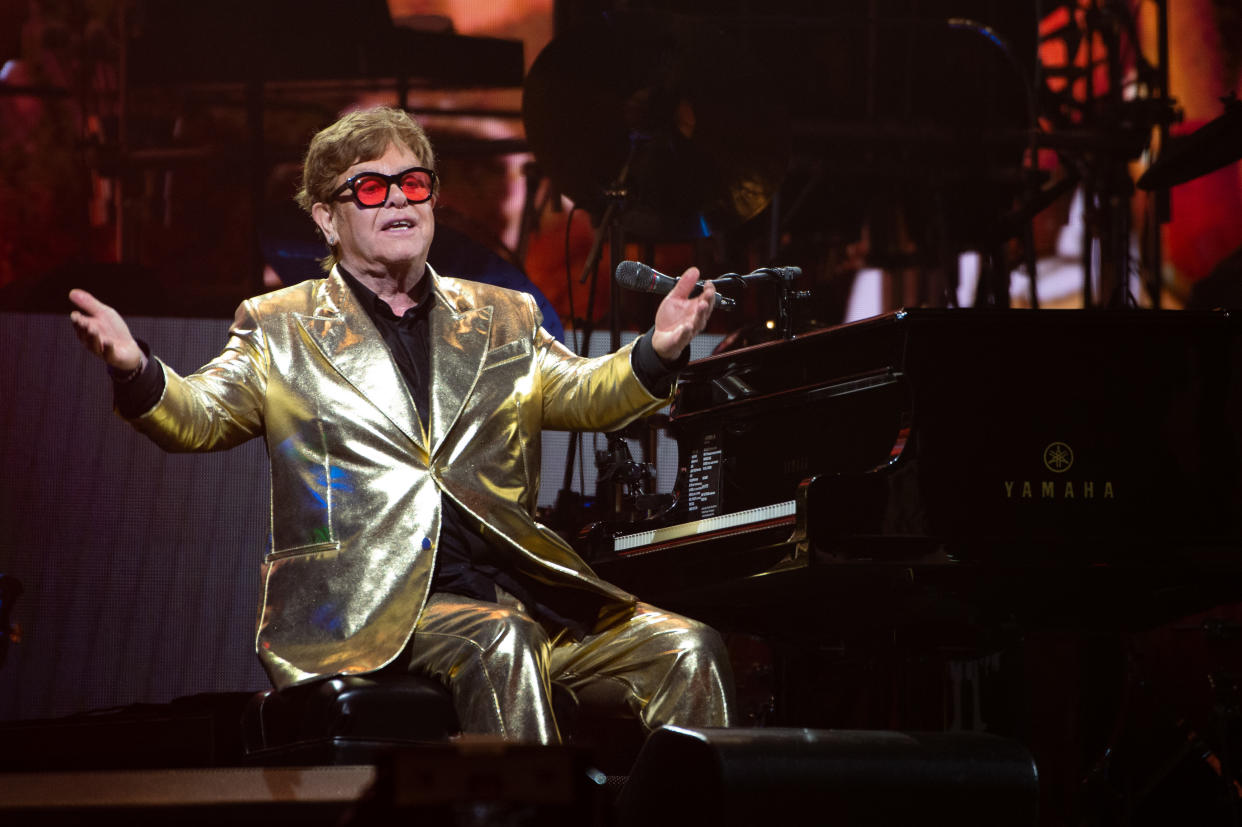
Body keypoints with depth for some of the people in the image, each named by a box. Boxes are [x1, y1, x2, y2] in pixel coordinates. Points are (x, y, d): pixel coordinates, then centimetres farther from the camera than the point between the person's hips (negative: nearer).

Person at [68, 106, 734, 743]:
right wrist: (134, 369, -23)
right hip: (373, 608, -4)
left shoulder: (501, 319, 21)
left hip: (513, 587, 4)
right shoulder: (279, 328, 11)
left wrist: (657, 353, -11)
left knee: (688, 651, -14)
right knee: (499, 641, -35)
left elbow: (584, 393, 12)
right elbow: (196, 416, 1)